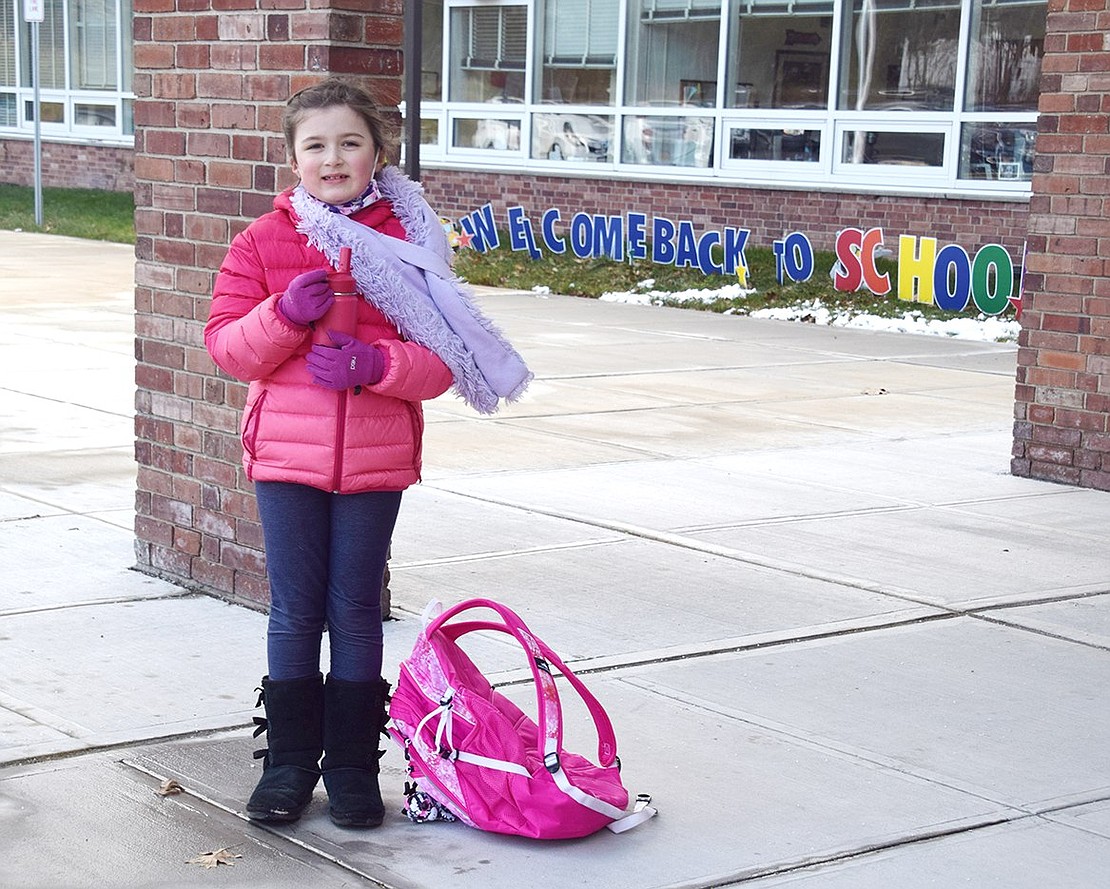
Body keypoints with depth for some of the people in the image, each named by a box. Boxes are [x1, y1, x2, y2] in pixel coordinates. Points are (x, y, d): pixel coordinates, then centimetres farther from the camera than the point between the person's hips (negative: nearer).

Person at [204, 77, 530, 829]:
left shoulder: (408, 243, 0)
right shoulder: (264, 242, 1)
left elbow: (440, 360, -3)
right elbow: (226, 345, -2)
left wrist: (373, 363, -20)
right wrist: (286, 313, -19)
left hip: (376, 457, 0)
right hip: (287, 453, 1)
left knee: (355, 611, 8)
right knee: (295, 611, 7)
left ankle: (352, 765, 19)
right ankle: (289, 761, 19)